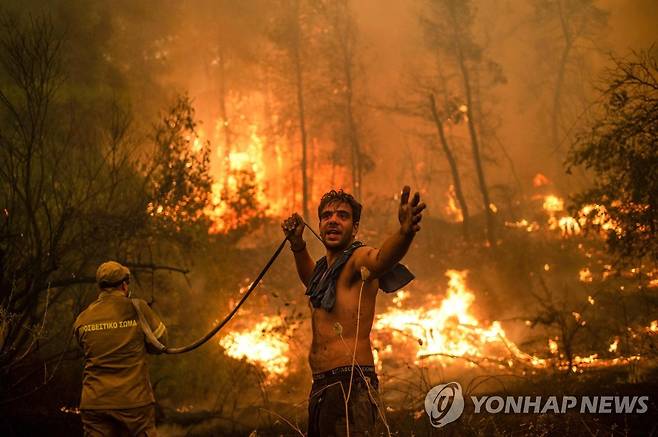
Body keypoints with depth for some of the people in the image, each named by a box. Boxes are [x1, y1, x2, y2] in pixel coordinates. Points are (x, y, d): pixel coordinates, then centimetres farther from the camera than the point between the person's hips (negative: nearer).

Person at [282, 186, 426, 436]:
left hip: (351, 387, -9)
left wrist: (405, 232, -53)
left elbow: (382, 258, -31)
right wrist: (297, 244, 28)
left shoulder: (359, 259, -6)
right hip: (320, 388, 9)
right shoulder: (325, 267, 19)